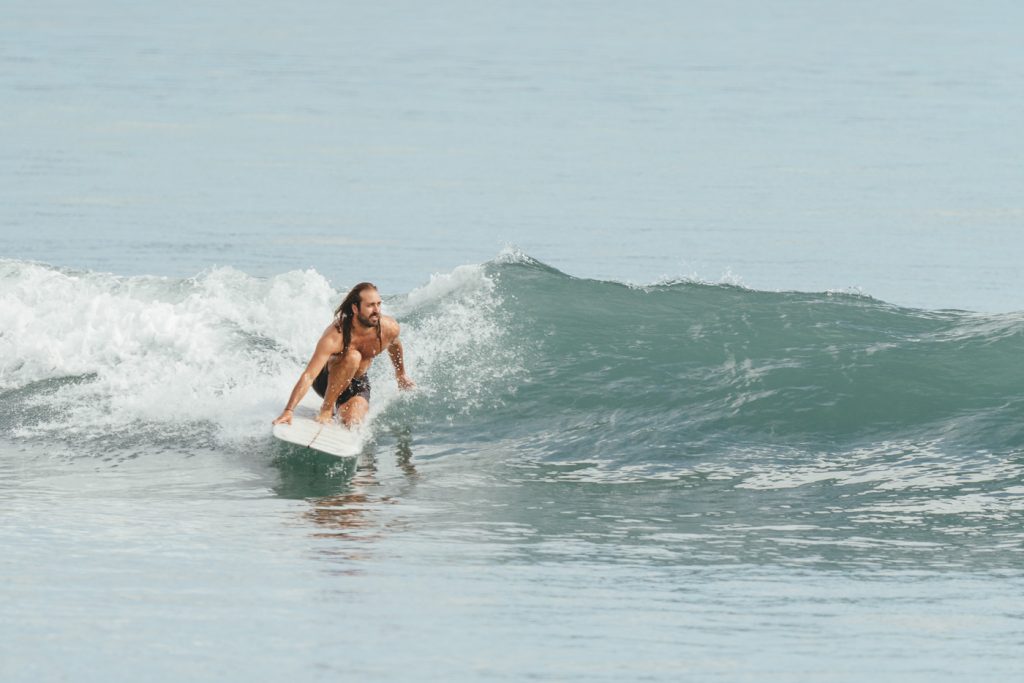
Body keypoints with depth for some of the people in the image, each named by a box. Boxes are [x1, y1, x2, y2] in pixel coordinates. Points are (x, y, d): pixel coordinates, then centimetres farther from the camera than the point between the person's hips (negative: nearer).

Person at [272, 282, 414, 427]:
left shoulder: (389, 328, -21)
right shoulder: (335, 335, -35)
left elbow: (394, 345, 7)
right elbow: (308, 376, -39)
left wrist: (400, 375, 24)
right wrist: (288, 411, -47)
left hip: (358, 383, 4)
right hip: (326, 381, -4)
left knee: (351, 422, -24)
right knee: (352, 356, -35)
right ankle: (326, 408, -19)